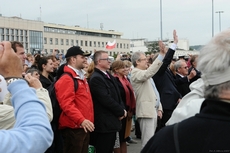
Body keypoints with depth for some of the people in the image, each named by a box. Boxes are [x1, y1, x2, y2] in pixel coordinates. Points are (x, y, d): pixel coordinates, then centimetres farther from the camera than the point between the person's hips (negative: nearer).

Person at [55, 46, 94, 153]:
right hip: (73, 128, -10)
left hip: (84, 126, 10)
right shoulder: (66, 79, -15)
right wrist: (81, 120, -33)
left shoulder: (81, 77, 17)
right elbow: (66, 104, -25)